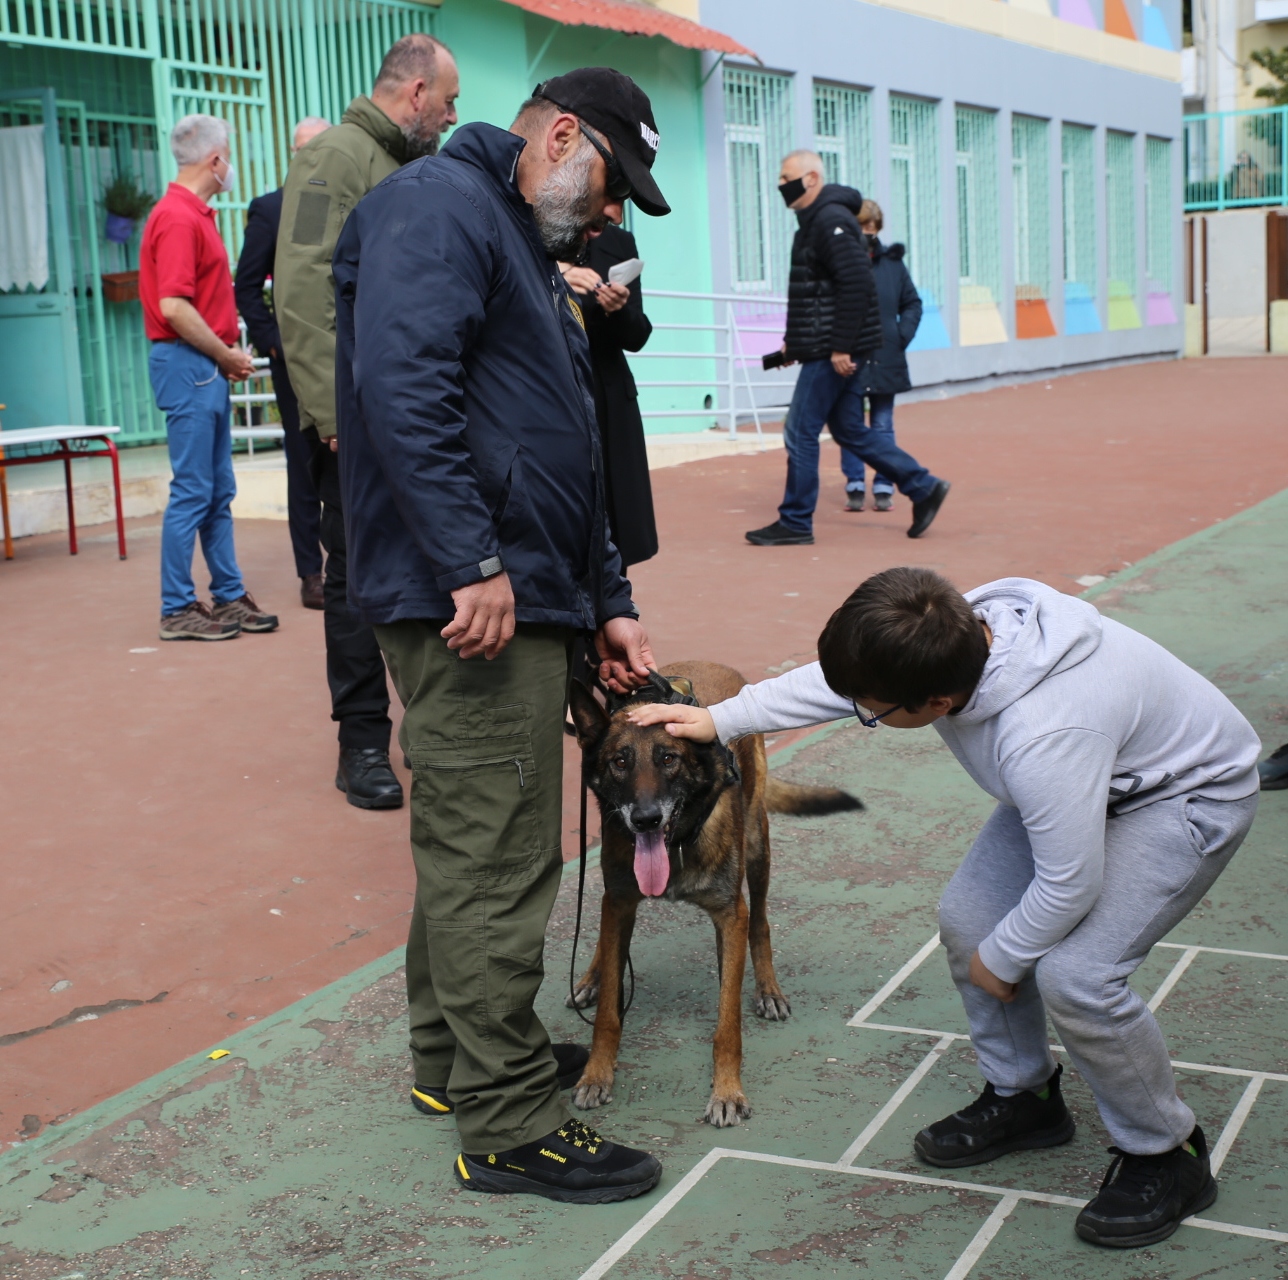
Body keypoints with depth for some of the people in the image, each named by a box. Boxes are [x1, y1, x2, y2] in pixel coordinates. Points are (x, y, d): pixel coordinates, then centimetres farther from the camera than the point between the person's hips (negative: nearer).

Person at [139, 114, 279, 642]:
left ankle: (228, 597, 19)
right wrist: (227, 355, -12)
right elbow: (174, 307, -22)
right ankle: (177, 609, 1)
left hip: (209, 367, 10)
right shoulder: (177, 218, -15)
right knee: (192, 490, -5)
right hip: (187, 365, -10)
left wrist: (228, 354, 10)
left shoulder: (195, 214, 17)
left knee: (219, 491, 12)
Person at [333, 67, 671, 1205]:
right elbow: (401, 388, -23)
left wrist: (609, 604, 19)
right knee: (498, 862, -5)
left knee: (471, 842, 19)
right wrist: (472, 564, -26)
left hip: (522, 598, 11)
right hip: (472, 599, -11)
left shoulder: (528, 255, 25)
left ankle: (456, 1055, 33)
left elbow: (570, 460, 25)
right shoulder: (438, 207, -7)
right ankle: (507, 1127, 5)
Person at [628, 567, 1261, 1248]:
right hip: (1097, 774, 8)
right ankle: (1022, 1097, 24)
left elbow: (1068, 886, -31)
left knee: (1073, 973, -22)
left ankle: (1167, 1152, 2)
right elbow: (831, 682, 0)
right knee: (966, 918, 2)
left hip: (1190, 794, -8)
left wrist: (1001, 958, -14)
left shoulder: (1044, 737, -44)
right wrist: (722, 719, 2)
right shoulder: (952, 632, -21)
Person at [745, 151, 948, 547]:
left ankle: (795, 524, 6)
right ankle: (923, 487, 19)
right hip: (828, 350, 10)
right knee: (849, 431, 14)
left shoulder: (831, 220, -15)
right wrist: (795, 341, 18)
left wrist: (840, 347, -24)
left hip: (832, 354, -10)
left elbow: (855, 285, -23)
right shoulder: (815, 220, 16)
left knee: (800, 432, -3)